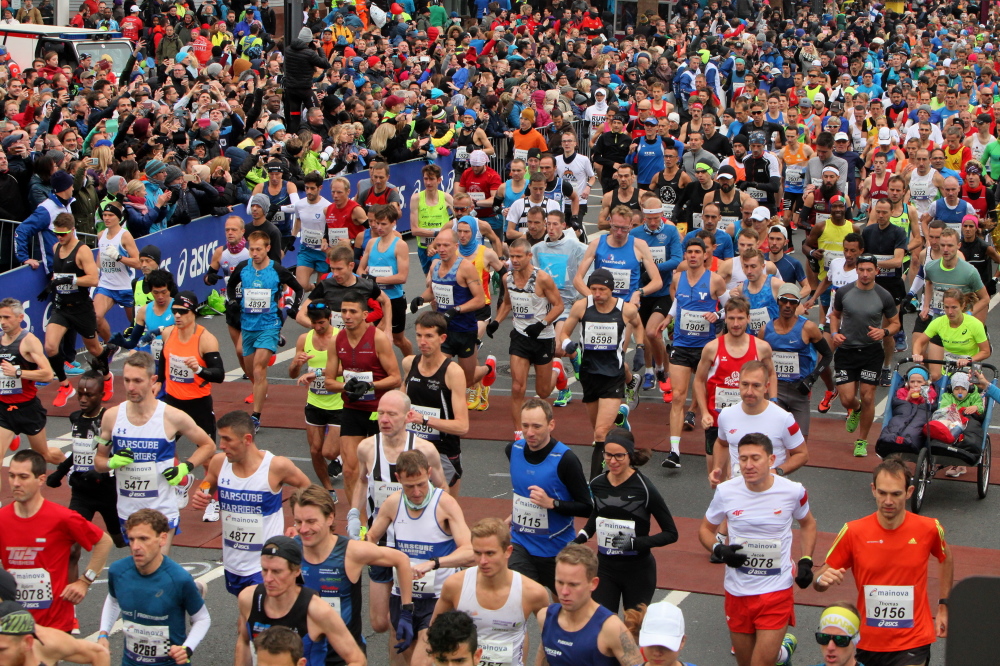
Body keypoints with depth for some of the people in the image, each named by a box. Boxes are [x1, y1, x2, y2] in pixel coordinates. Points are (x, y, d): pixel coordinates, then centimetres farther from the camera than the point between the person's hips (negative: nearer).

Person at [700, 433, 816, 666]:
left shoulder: (792, 491, -9)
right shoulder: (725, 491, -8)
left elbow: (808, 524, 12)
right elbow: (705, 529, 7)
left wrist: (806, 561, -1)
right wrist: (719, 550, -14)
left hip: (777, 592, -2)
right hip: (737, 592, 2)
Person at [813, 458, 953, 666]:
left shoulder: (929, 529, -7)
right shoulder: (853, 532, -9)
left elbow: (945, 558, 15)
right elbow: (820, 580, -2)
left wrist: (943, 606, 12)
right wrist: (823, 580, -24)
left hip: (912, 644, -1)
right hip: (866, 643, 1)